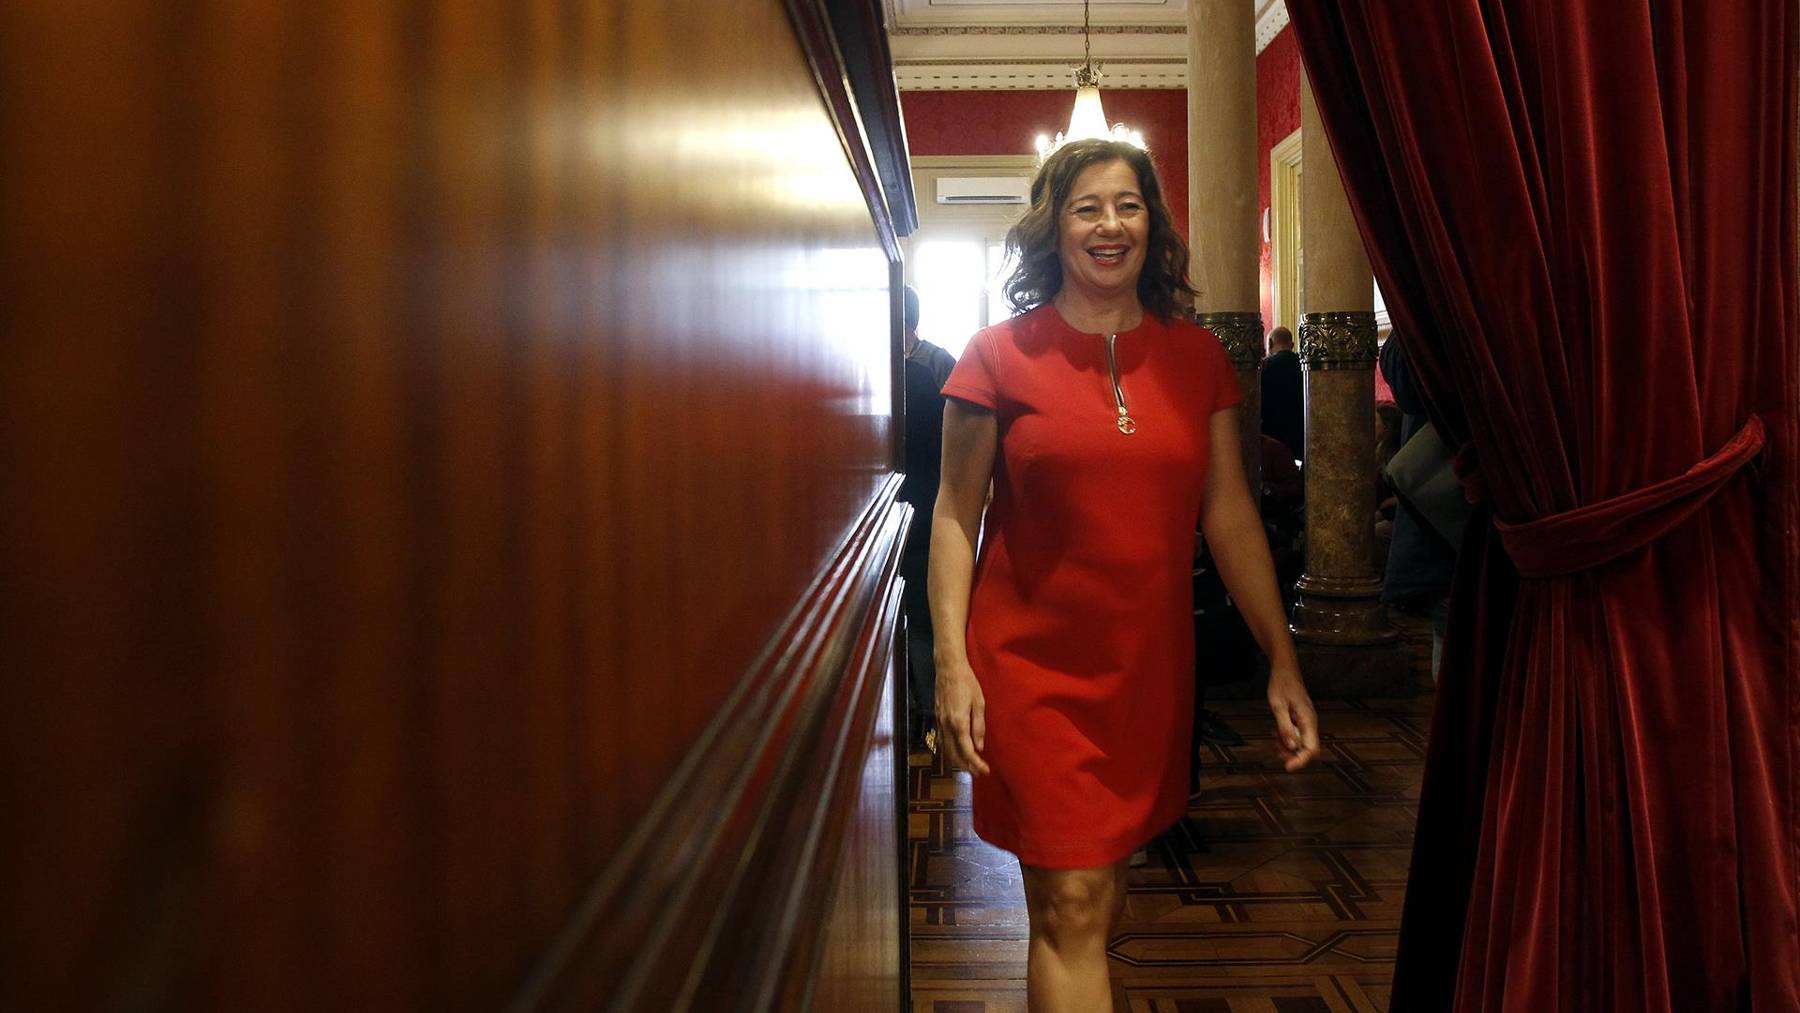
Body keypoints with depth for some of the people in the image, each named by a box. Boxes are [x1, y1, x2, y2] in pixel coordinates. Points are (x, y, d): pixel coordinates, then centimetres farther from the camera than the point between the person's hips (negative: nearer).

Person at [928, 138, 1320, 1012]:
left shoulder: (1197, 357, 5)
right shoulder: (999, 356, -5)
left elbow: (1229, 515, 6)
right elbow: (956, 516, -3)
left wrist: (1283, 662, 3)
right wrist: (952, 665, -11)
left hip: (1150, 664, 4)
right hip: (1032, 661, -3)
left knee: (1101, 883, 17)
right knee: (1071, 905, -3)